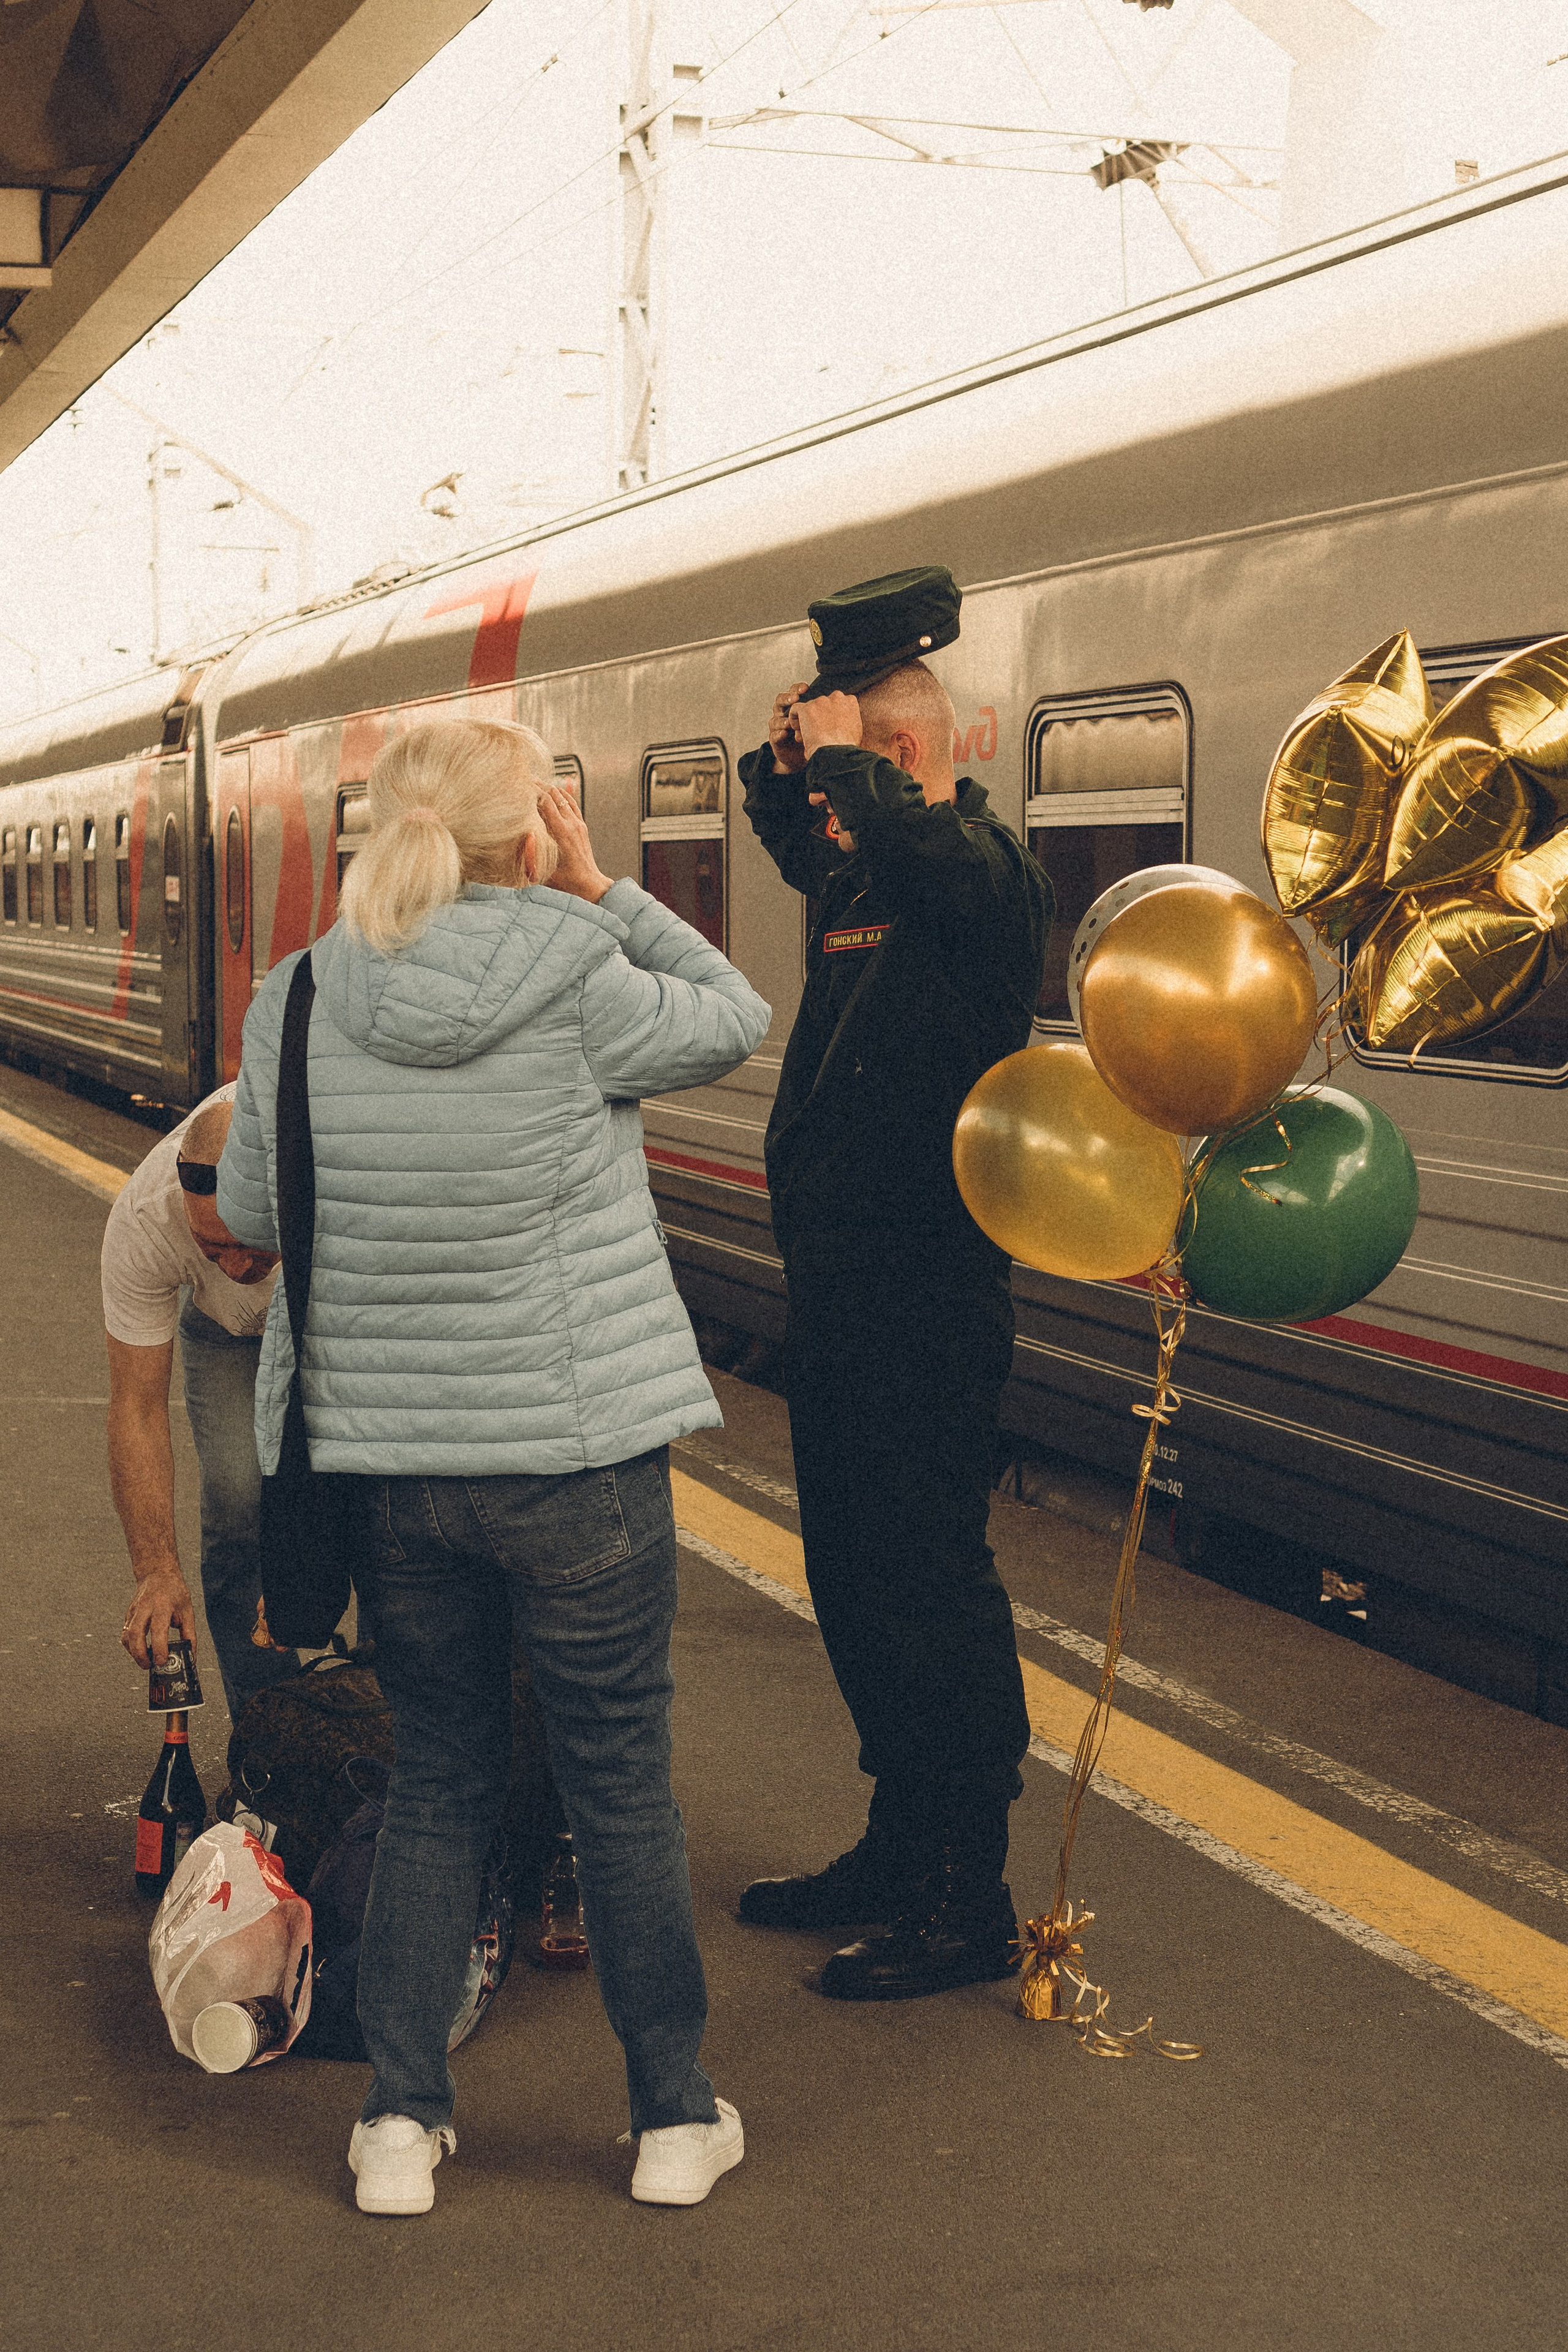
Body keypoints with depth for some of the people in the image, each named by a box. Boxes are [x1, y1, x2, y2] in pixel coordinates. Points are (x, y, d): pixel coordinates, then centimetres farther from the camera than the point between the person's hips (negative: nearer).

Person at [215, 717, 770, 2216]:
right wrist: (605, 895, 1)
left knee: (437, 1777, 18)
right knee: (620, 1783, 11)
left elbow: (247, 1211, 7)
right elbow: (735, 1020, 4)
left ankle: (400, 2120, 19)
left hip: (380, 1462, 3)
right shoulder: (575, 987, -13)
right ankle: (674, 2118, 23)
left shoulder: (293, 1005, -2)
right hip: (576, 1457, -3)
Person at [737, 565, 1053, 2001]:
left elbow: (945, 870, -39)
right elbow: (799, 847, 34)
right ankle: (899, 1854, 31)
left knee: (931, 1589, -3)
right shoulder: (858, 871, 12)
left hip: (928, 1312, -10)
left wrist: (843, 760, -23)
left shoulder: (989, 872, -14)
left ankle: (969, 1906, 9)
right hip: (838, 1301, 10)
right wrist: (784, 767, 13)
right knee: (854, 1584, 17)